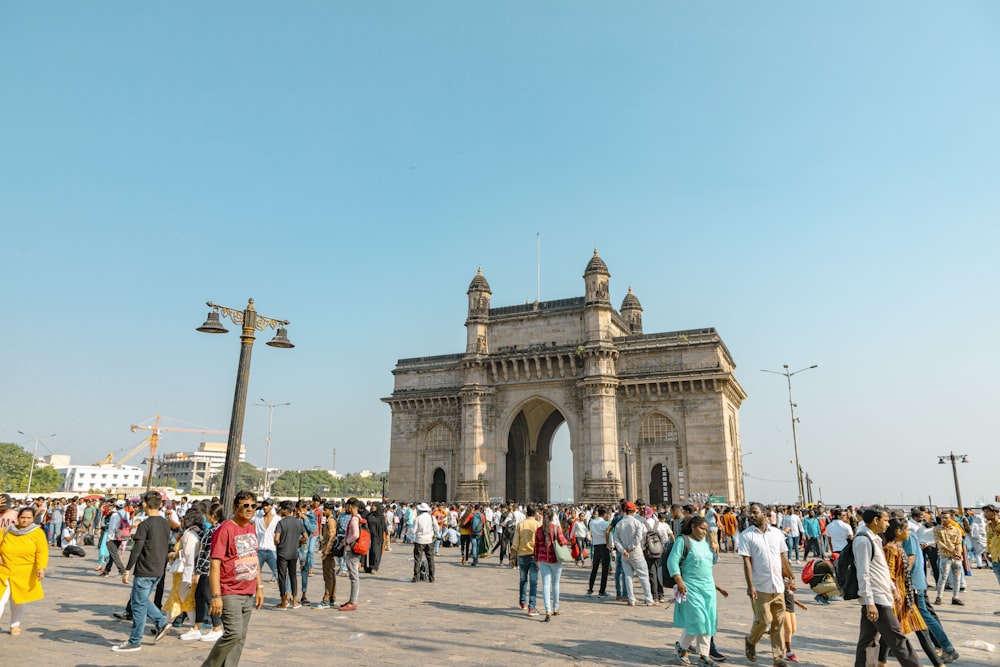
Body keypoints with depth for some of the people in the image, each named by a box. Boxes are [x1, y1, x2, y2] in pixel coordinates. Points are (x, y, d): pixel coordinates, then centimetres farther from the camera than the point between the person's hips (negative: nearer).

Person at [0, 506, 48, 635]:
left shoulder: (37, 532, -4)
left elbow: (42, 552, -9)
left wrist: (41, 568, -21)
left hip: (25, 574, -1)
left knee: (18, 601, 11)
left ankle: (15, 624, 32)